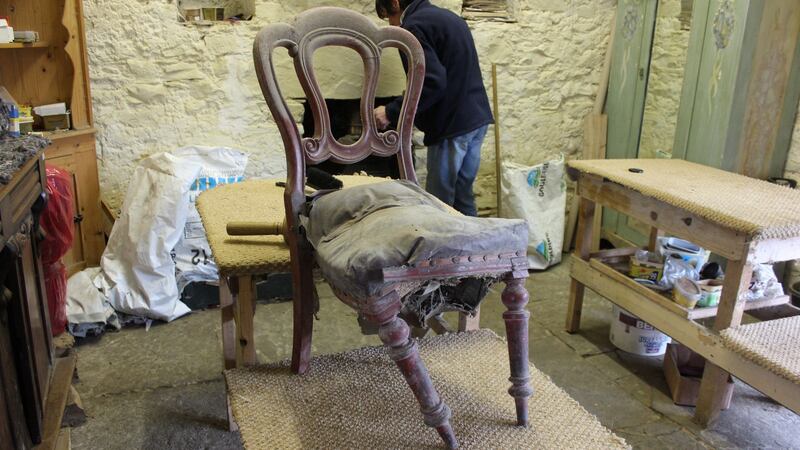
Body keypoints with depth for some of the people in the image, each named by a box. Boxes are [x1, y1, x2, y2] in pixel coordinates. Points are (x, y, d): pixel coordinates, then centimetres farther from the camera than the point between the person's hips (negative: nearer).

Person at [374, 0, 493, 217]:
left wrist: (392, 112, -14)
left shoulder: (414, 26, -10)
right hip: (476, 118, 9)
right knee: (462, 197, 15)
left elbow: (431, 83, -22)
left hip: (452, 125, -9)